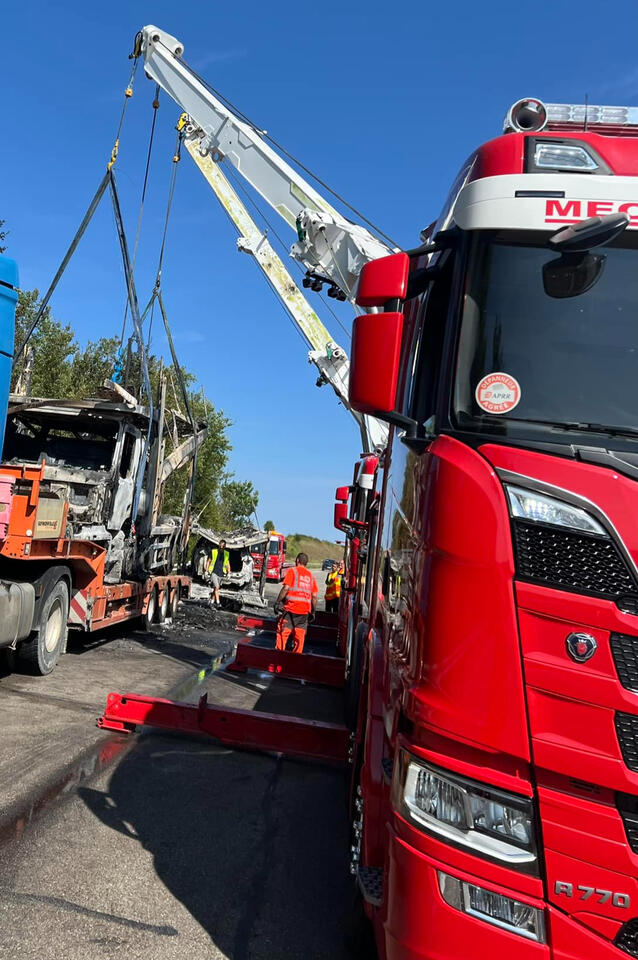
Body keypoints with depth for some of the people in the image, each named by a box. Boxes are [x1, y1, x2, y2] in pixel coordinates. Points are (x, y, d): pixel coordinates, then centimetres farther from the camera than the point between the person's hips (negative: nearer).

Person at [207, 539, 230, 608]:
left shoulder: (226, 554, 6)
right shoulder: (214, 552, 0)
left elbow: (228, 564, 13)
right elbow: (209, 561, 8)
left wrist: (229, 573, 6)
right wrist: (207, 571, 3)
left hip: (221, 574, 3)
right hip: (213, 572, -3)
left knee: (214, 588, 10)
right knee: (216, 587, -16)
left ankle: (212, 602, 19)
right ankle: (217, 602, -18)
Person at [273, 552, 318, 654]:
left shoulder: (292, 571, 0)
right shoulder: (311, 575, 14)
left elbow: (286, 588, -11)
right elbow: (314, 596, 11)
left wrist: (277, 602, -7)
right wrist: (313, 612, 17)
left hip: (291, 608, -4)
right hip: (305, 611, 4)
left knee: (283, 633, 1)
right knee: (300, 637, 8)